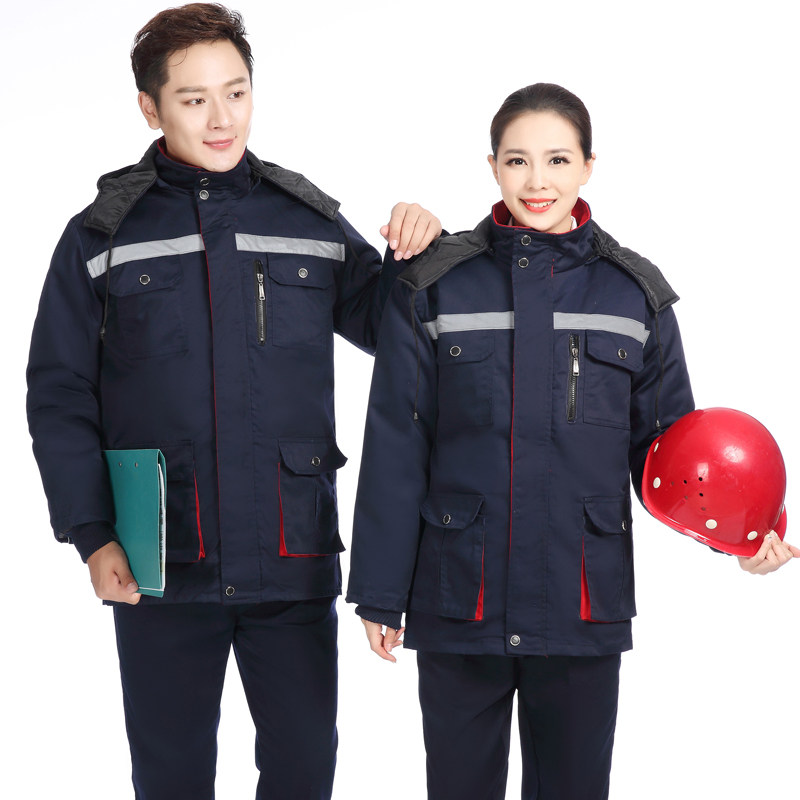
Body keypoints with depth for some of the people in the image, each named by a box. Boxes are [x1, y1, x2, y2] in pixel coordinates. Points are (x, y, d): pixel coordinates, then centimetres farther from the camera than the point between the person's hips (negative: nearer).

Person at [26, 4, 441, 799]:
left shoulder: (311, 224, 6)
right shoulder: (100, 238, 2)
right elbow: (58, 398, 1)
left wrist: (417, 256, -7)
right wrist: (91, 534, -7)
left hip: (293, 557, 1)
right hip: (159, 566, -1)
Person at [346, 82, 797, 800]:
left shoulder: (637, 295, 3)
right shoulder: (434, 288, -1)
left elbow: (664, 441, 7)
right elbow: (394, 449, 0)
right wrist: (380, 594, -1)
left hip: (584, 606, 1)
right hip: (458, 602, -1)